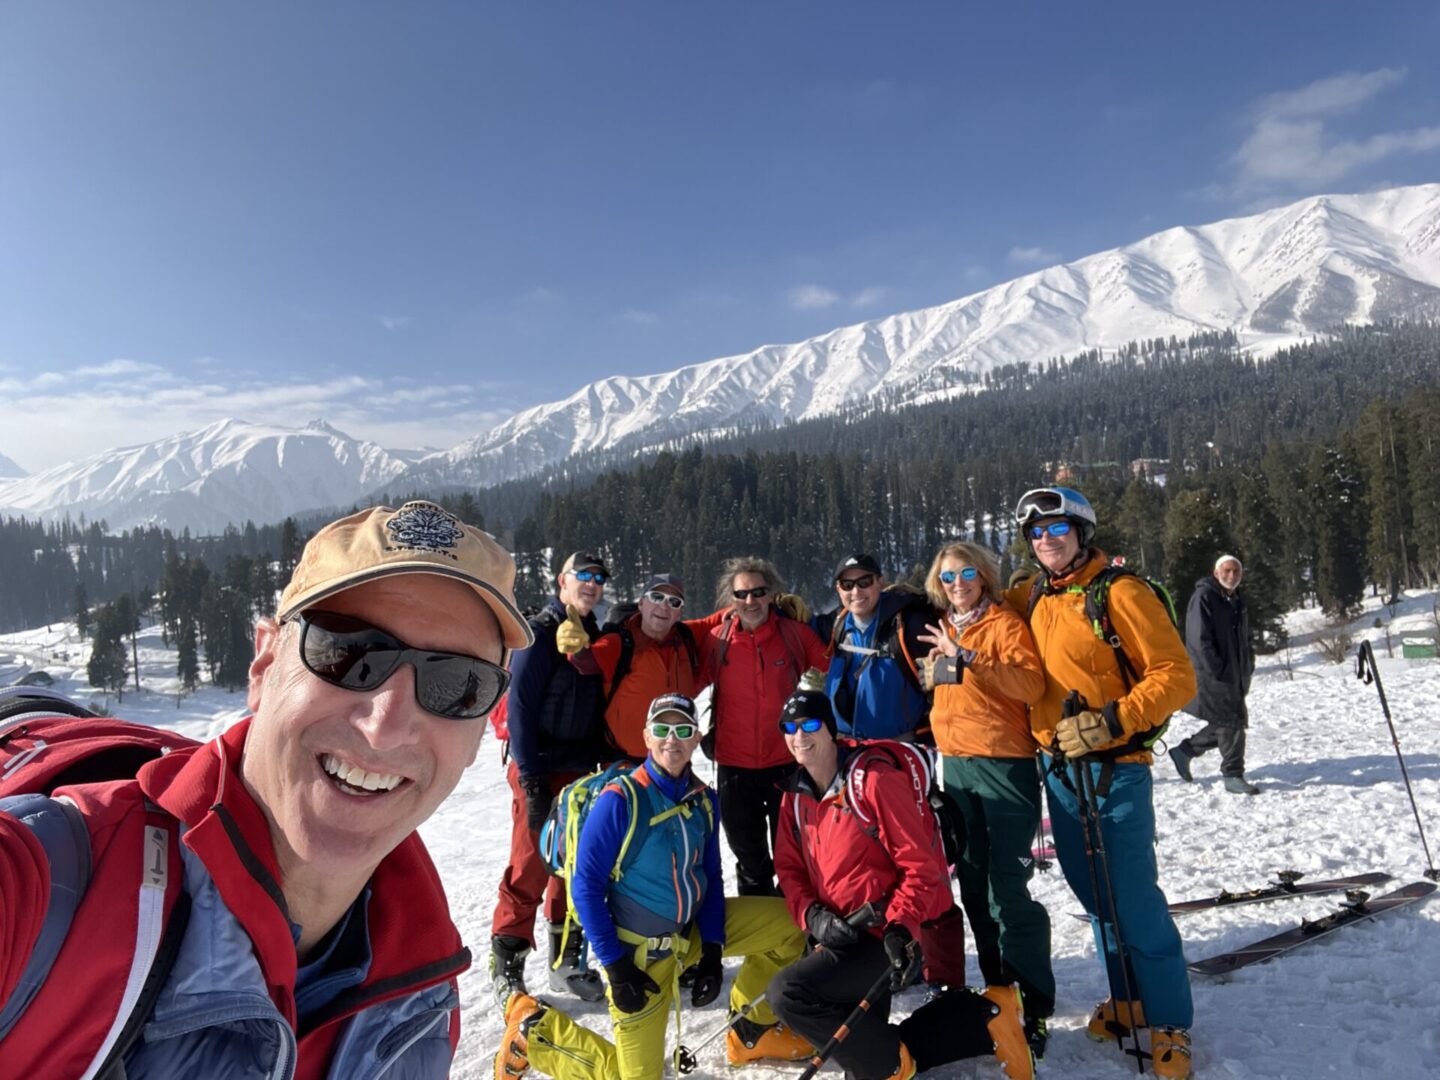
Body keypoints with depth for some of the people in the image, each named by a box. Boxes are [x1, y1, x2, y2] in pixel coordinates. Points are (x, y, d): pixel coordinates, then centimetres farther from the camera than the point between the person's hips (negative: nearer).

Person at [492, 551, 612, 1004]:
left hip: (583, 771, 7)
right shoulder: (540, 632, -12)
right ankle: (507, 966, 12)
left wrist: (601, 767, 10)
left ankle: (567, 960, 25)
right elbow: (520, 707, -15)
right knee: (531, 867, -2)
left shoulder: (596, 636, 11)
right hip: (540, 770, -7)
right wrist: (532, 780, -17)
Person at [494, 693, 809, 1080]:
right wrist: (615, 966, -18)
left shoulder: (704, 799, -4)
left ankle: (751, 1034, 20)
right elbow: (586, 888, -18)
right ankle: (533, 1027, 18)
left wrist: (712, 950, -4)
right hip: (638, 949, -6)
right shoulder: (619, 800, -22)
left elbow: (711, 878, 4)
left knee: (788, 924, 2)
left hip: (692, 931, 6)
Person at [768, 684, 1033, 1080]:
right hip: (841, 937, 9)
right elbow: (789, 867, 7)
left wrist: (901, 927, -27)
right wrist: (813, 916, -11)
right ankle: (982, 1019, 18)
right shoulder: (796, 795, 6)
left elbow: (919, 863, -17)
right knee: (865, 1046, 14)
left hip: (887, 936, -8)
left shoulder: (874, 778, -16)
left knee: (788, 992, -22)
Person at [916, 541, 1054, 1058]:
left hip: (1005, 763, -7)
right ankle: (998, 984, 28)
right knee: (974, 883, 13)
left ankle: (1035, 1003, 3)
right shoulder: (943, 630, 12)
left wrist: (968, 659, -29)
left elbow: (1031, 684, -22)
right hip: (957, 764, 7)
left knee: (1008, 887, -9)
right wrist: (941, 734, 19)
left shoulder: (1006, 622, -7)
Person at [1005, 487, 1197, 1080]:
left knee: (1134, 898, -3)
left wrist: (1110, 722, -22)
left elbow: (1176, 676, -14)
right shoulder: (1031, 597, 6)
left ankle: (1170, 1023, 14)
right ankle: (1126, 998, 33)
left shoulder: (1119, 592, -12)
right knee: (1094, 894, 16)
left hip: (1113, 769, -6)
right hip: (1058, 767, 6)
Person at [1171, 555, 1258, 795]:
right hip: (1213, 677, -9)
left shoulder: (1238, 601, 16)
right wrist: (1219, 671, -19)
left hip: (1235, 677, 9)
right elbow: (1199, 640, -18)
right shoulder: (1203, 597, -12)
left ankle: (1184, 751, 27)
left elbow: (1245, 639, 26)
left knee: (1225, 724, 12)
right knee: (1232, 722, -5)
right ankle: (1233, 776, 7)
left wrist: (1247, 666, 12)